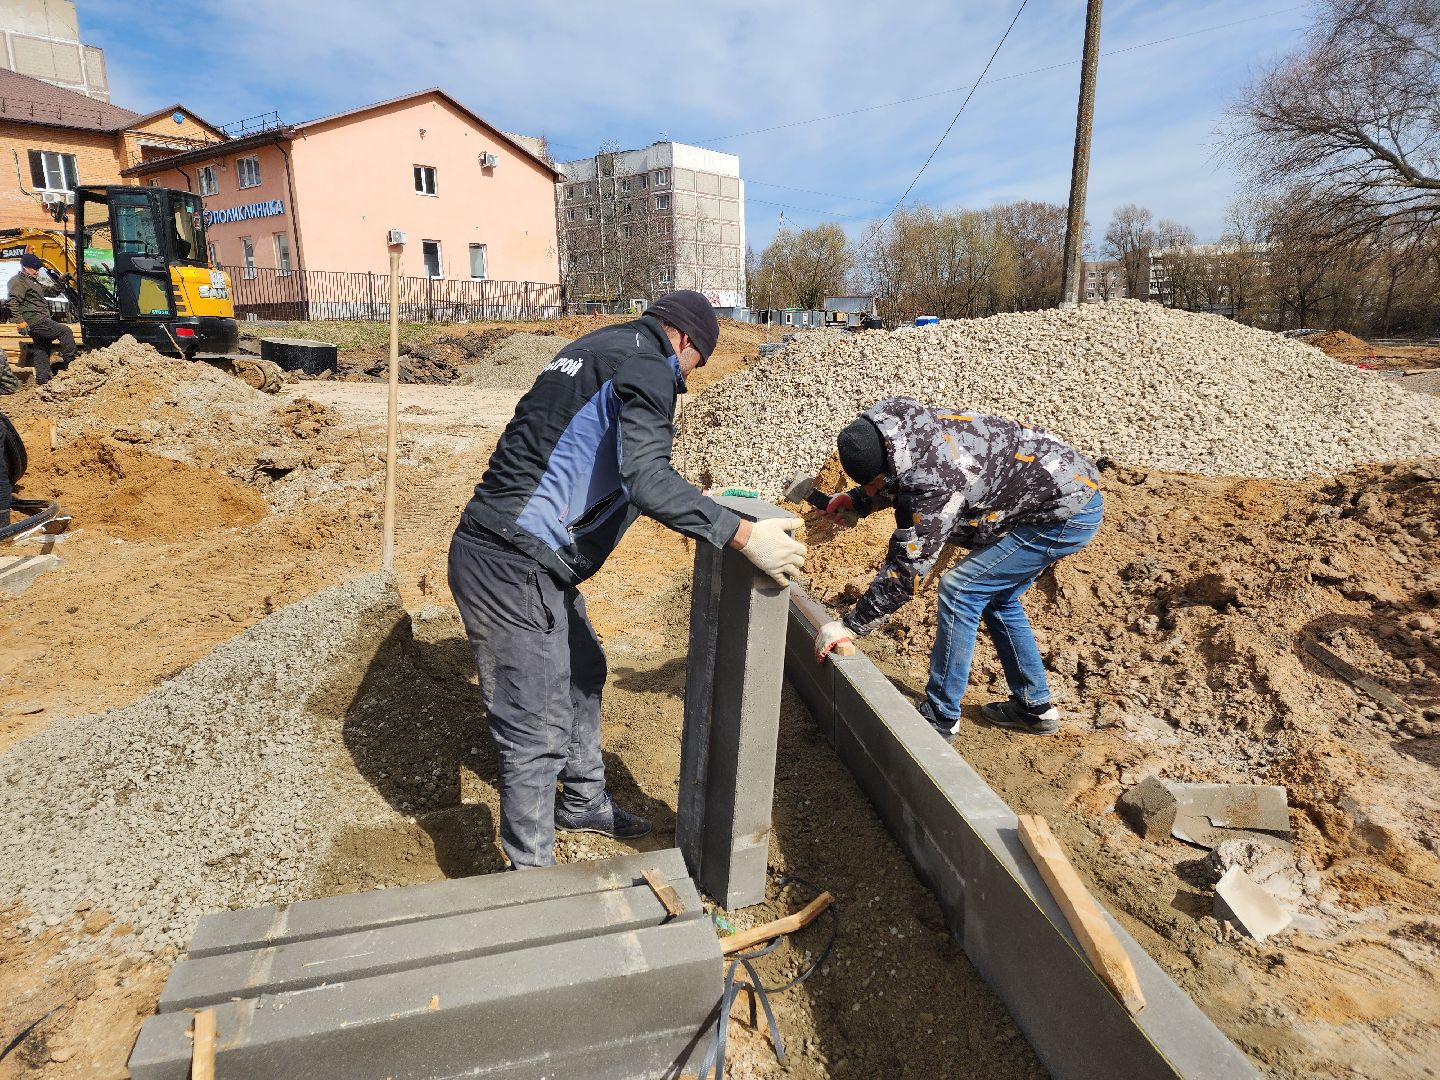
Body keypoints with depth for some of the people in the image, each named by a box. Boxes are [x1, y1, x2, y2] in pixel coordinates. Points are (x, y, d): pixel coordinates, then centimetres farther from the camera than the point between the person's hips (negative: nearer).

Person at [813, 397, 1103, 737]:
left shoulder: (933, 480, -32)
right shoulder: (914, 432, -5)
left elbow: (905, 571, -28)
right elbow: (899, 482, 18)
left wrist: (851, 625, -21)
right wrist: (857, 499, 2)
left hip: (1069, 513, -10)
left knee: (960, 590, -12)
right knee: (997, 597, 17)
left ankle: (940, 717, -1)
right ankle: (1035, 707, 28)